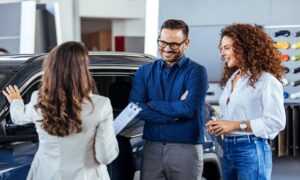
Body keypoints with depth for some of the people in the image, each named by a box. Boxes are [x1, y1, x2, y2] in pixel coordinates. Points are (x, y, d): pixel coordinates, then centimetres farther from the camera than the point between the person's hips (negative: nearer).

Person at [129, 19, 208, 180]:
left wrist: (151, 104, -6)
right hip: (151, 149, 3)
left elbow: (188, 108, -17)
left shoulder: (196, 72, -2)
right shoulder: (145, 72, 8)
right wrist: (174, 114, -14)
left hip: (186, 150, -3)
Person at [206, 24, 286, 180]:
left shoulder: (266, 80, -9)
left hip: (251, 151, -8)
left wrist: (236, 125, -16)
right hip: (227, 150, 8)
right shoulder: (231, 79, 17)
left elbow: (276, 121, -16)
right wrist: (217, 126, 2)